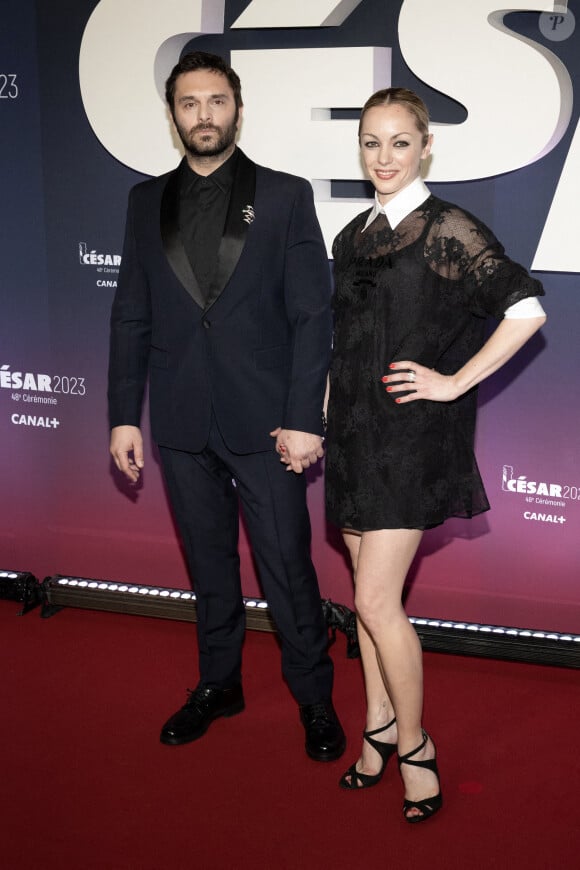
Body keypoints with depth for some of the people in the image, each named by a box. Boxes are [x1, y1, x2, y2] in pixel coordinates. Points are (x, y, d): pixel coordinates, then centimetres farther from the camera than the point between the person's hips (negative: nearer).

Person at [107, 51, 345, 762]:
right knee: (208, 563, 16)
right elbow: (131, 317, 9)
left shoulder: (285, 196, -1)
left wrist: (304, 419, -11)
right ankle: (218, 685, 32)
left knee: (288, 568, 4)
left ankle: (314, 698, 21)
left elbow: (313, 315, -4)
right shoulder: (148, 202, 8)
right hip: (183, 423, 3)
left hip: (264, 420, -3)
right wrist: (124, 416, 4)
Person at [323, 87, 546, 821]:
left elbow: (526, 309, -15)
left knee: (376, 599, -9)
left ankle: (412, 745, 10)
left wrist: (454, 383, -14)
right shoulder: (353, 236, 11)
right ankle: (379, 727, 28)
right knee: (368, 591, 13)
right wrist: (320, 418, 15)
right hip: (353, 430, 7)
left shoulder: (449, 230, -9)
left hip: (412, 433, -6)